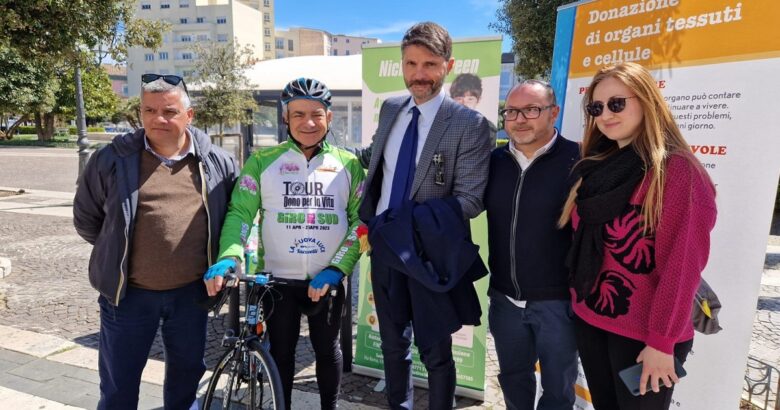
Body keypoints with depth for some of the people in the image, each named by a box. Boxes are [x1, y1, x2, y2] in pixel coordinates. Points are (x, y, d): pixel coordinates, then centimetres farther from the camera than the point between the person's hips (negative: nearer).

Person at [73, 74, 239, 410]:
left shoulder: (216, 161, -2)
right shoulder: (113, 158, -6)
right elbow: (85, 216, 7)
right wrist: (115, 250, 9)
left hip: (191, 292, 2)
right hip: (129, 293, -1)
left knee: (188, 370, 21)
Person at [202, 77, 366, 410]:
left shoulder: (347, 163, 1)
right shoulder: (263, 161, -1)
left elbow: (360, 220, -2)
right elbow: (240, 212, -5)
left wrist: (336, 269, -12)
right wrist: (229, 258, -23)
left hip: (328, 281, 1)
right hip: (278, 280, 0)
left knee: (327, 349, 17)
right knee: (281, 352, 13)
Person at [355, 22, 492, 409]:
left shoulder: (469, 124, -12)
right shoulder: (390, 108, 6)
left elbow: (470, 199, -17)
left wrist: (415, 221, -22)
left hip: (430, 253, -5)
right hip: (384, 246, 5)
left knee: (435, 351, 13)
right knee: (392, 343, 20)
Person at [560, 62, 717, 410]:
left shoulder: (677, 169, -15)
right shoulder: (597, 166, 6)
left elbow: (682, 263, -18)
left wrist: (662, 341, -17)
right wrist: (578, 301, 6)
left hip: (642, 333, -6)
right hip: (588, 320, 6)